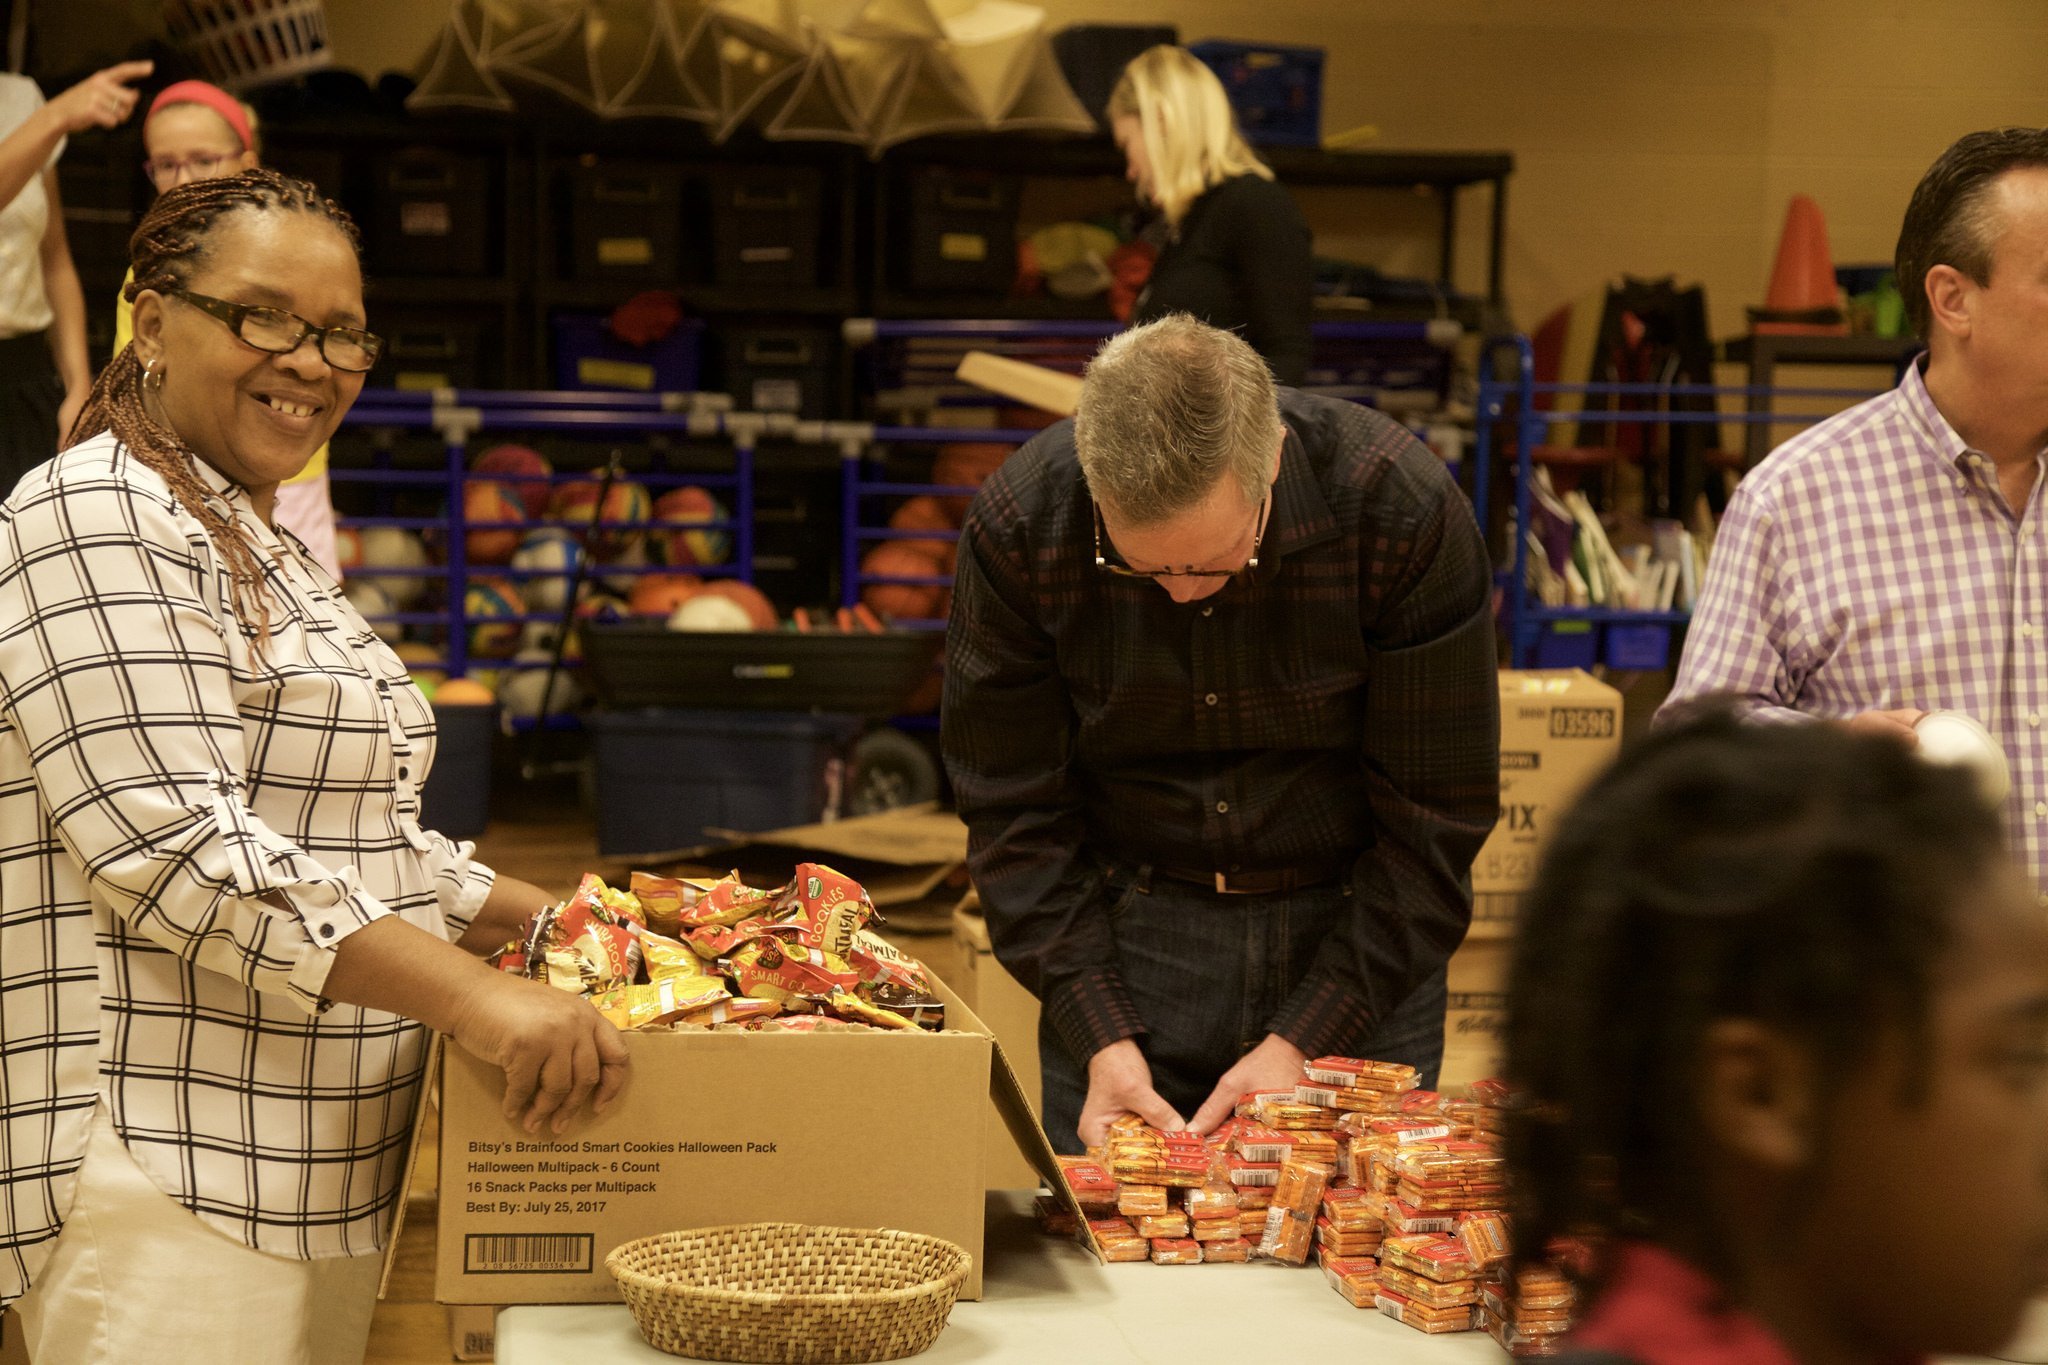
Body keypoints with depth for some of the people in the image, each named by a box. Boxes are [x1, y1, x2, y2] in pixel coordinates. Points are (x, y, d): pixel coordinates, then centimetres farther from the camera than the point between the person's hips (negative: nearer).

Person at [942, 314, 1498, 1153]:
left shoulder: (1402, 512, -22)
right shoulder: (1019, 526, -17)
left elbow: (1436, 819, -13)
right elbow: (1015, 810, -7)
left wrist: (1304, 1042, -18)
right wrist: (1098, 1036, -16)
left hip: (1358, 938, -1)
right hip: (1130, 928, 1)